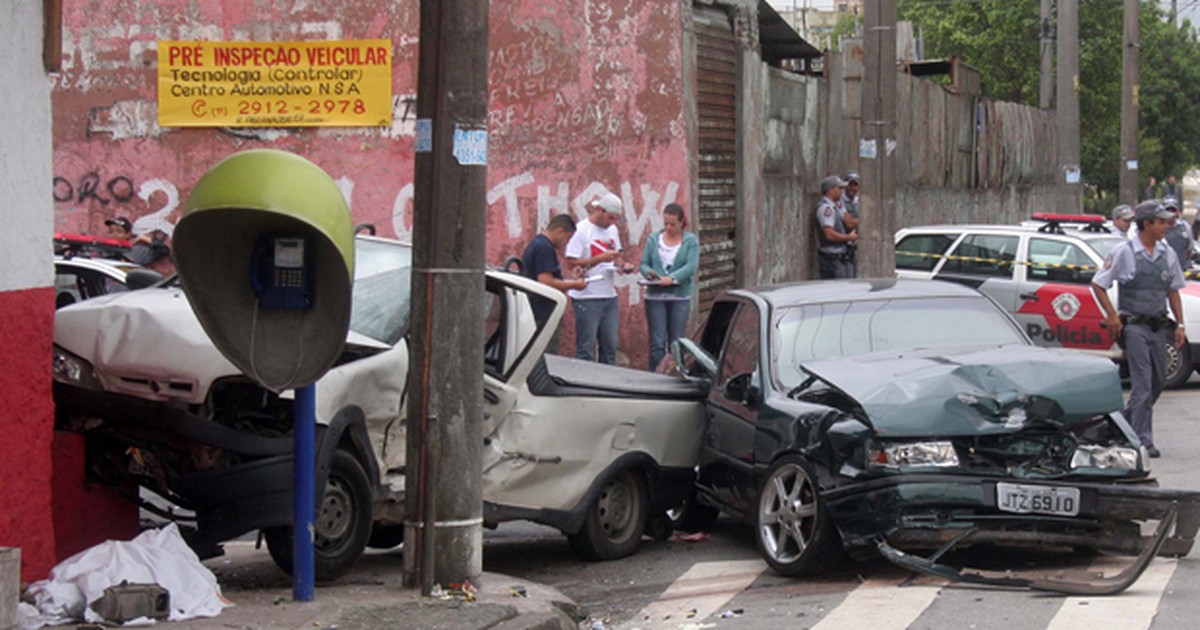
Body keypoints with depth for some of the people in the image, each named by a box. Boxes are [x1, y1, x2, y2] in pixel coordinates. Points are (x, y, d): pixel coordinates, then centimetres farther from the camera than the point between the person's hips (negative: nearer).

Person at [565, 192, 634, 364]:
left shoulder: (612, 229, 13)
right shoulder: (581, 230, -9)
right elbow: (571, 263, -14)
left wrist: (622, 266, 0)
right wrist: (601, 258, -20)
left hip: (609, 296, 7)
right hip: (587, 297, -7)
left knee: (610, 347, 9)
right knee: (586, 349, -3)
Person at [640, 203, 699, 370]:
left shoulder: (691, 240, 3)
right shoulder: (654, 239, 10)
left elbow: (691, 266, -9)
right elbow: (644, 263, 9)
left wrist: (672, 278, -24)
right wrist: (648, 272, -15)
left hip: (680, 297, -1)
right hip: (655, 297, 1)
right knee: (657, 343, -4)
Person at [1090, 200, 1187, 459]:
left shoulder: (1167, 254, 10)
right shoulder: (1124, 252, -6)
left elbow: (1173, 291, 17)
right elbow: (1097, 284, -3)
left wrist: (1179, 325, 10)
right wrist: (1112, 316, -9)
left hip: (1159, 328, 6)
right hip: (1134, 327, -6)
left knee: (1157, 382, 13)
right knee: (1142, 384, -10)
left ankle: (1126, 423, 33)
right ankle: (1143, 440, -8)